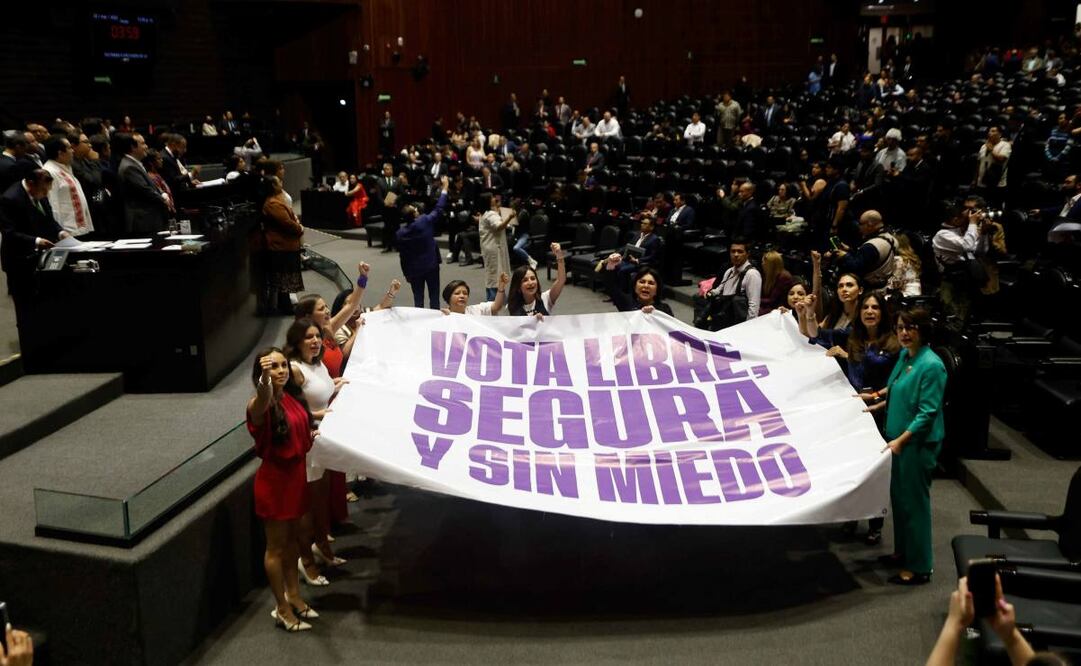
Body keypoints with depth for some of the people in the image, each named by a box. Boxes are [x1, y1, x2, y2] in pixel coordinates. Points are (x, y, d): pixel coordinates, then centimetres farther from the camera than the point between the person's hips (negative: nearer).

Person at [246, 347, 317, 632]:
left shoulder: (293, 396, 2)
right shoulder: (259, 404, -22)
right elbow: (262, 400, -51)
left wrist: (313, 436, 7)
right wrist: (265, 379, -69)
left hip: (296, 473, 7)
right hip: (274, 478, -7)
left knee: (292, 539, 20)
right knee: (276, 546, 6)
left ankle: (294, 595, 36)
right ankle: (282, 609, 19)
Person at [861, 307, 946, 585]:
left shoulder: (931, 366, -20)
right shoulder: (904, 356, 6)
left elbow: (927, 413, -21)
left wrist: (900, 440, -25)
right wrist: (878, 401, 13)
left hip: (917, 443, -8)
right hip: (897, 437, 8)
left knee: (914, 500, 1)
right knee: (898, 497, 18)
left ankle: (919, 567, 14)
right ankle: (903, 551, 35)